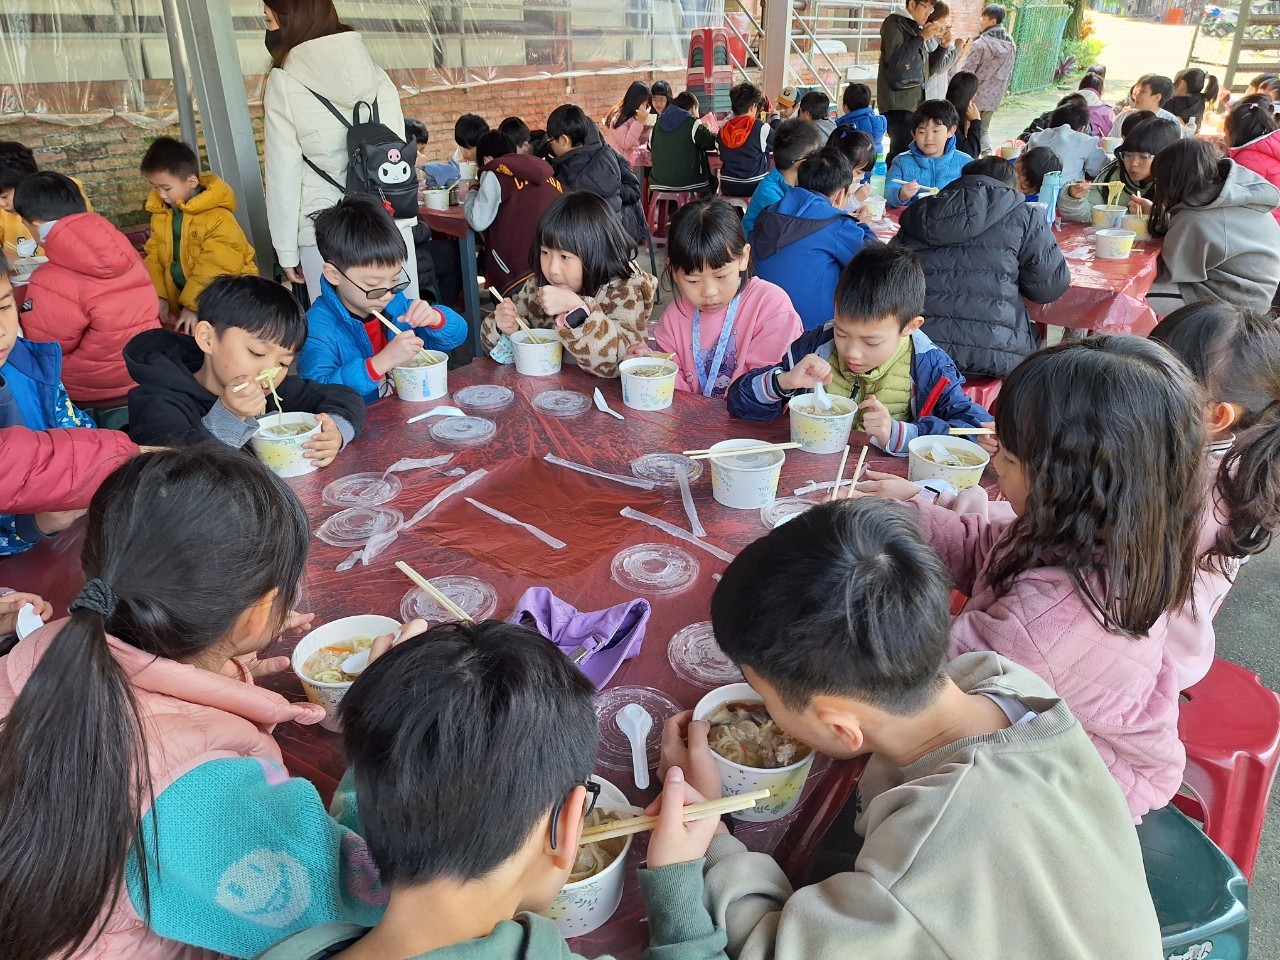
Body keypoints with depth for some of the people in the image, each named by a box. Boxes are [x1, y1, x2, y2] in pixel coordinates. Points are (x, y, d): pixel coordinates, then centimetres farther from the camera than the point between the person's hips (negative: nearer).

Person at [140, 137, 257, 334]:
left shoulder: (218, 217, -17)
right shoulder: (160, 214, 6)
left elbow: (212, 269, -19)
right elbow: (154, 256, 8)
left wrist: (193, 306, -22)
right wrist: (158, 295, -5)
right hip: (178, 298, 6)